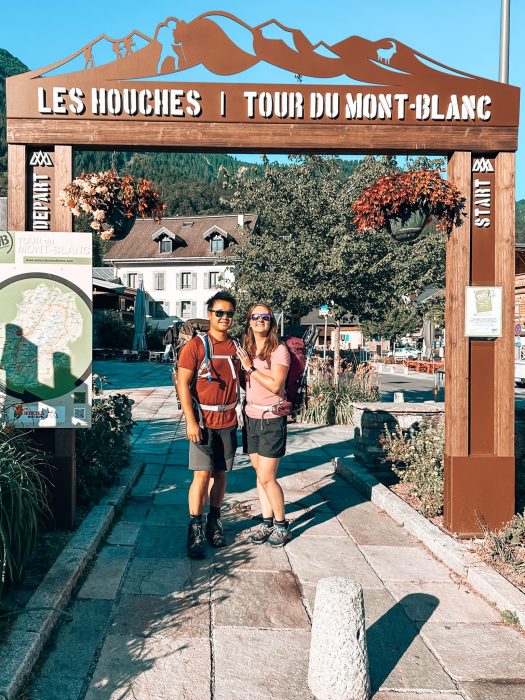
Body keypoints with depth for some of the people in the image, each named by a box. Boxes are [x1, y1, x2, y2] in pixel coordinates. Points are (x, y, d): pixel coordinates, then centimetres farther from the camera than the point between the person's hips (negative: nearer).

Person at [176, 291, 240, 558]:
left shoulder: (237, 347, 7)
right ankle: (195, 531, 4)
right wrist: (191, 421, -15)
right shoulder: (195, 345, -6)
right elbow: (183, 384, -9)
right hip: (203, 421, -4)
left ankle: (215, 523, 24)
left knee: (220, 473, 11)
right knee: (202, 475, -6)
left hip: (228, 421, 4)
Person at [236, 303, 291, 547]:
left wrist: (251, 367, -16)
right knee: (259, 474, 11)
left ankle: (281, 524, 14)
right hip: (251, 417, 6)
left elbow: (275, 385, -20)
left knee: (267, 477, -4)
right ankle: (267, 522, 23)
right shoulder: (246, 350, 10)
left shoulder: (279, 350, -9)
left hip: (271, 419, -6)